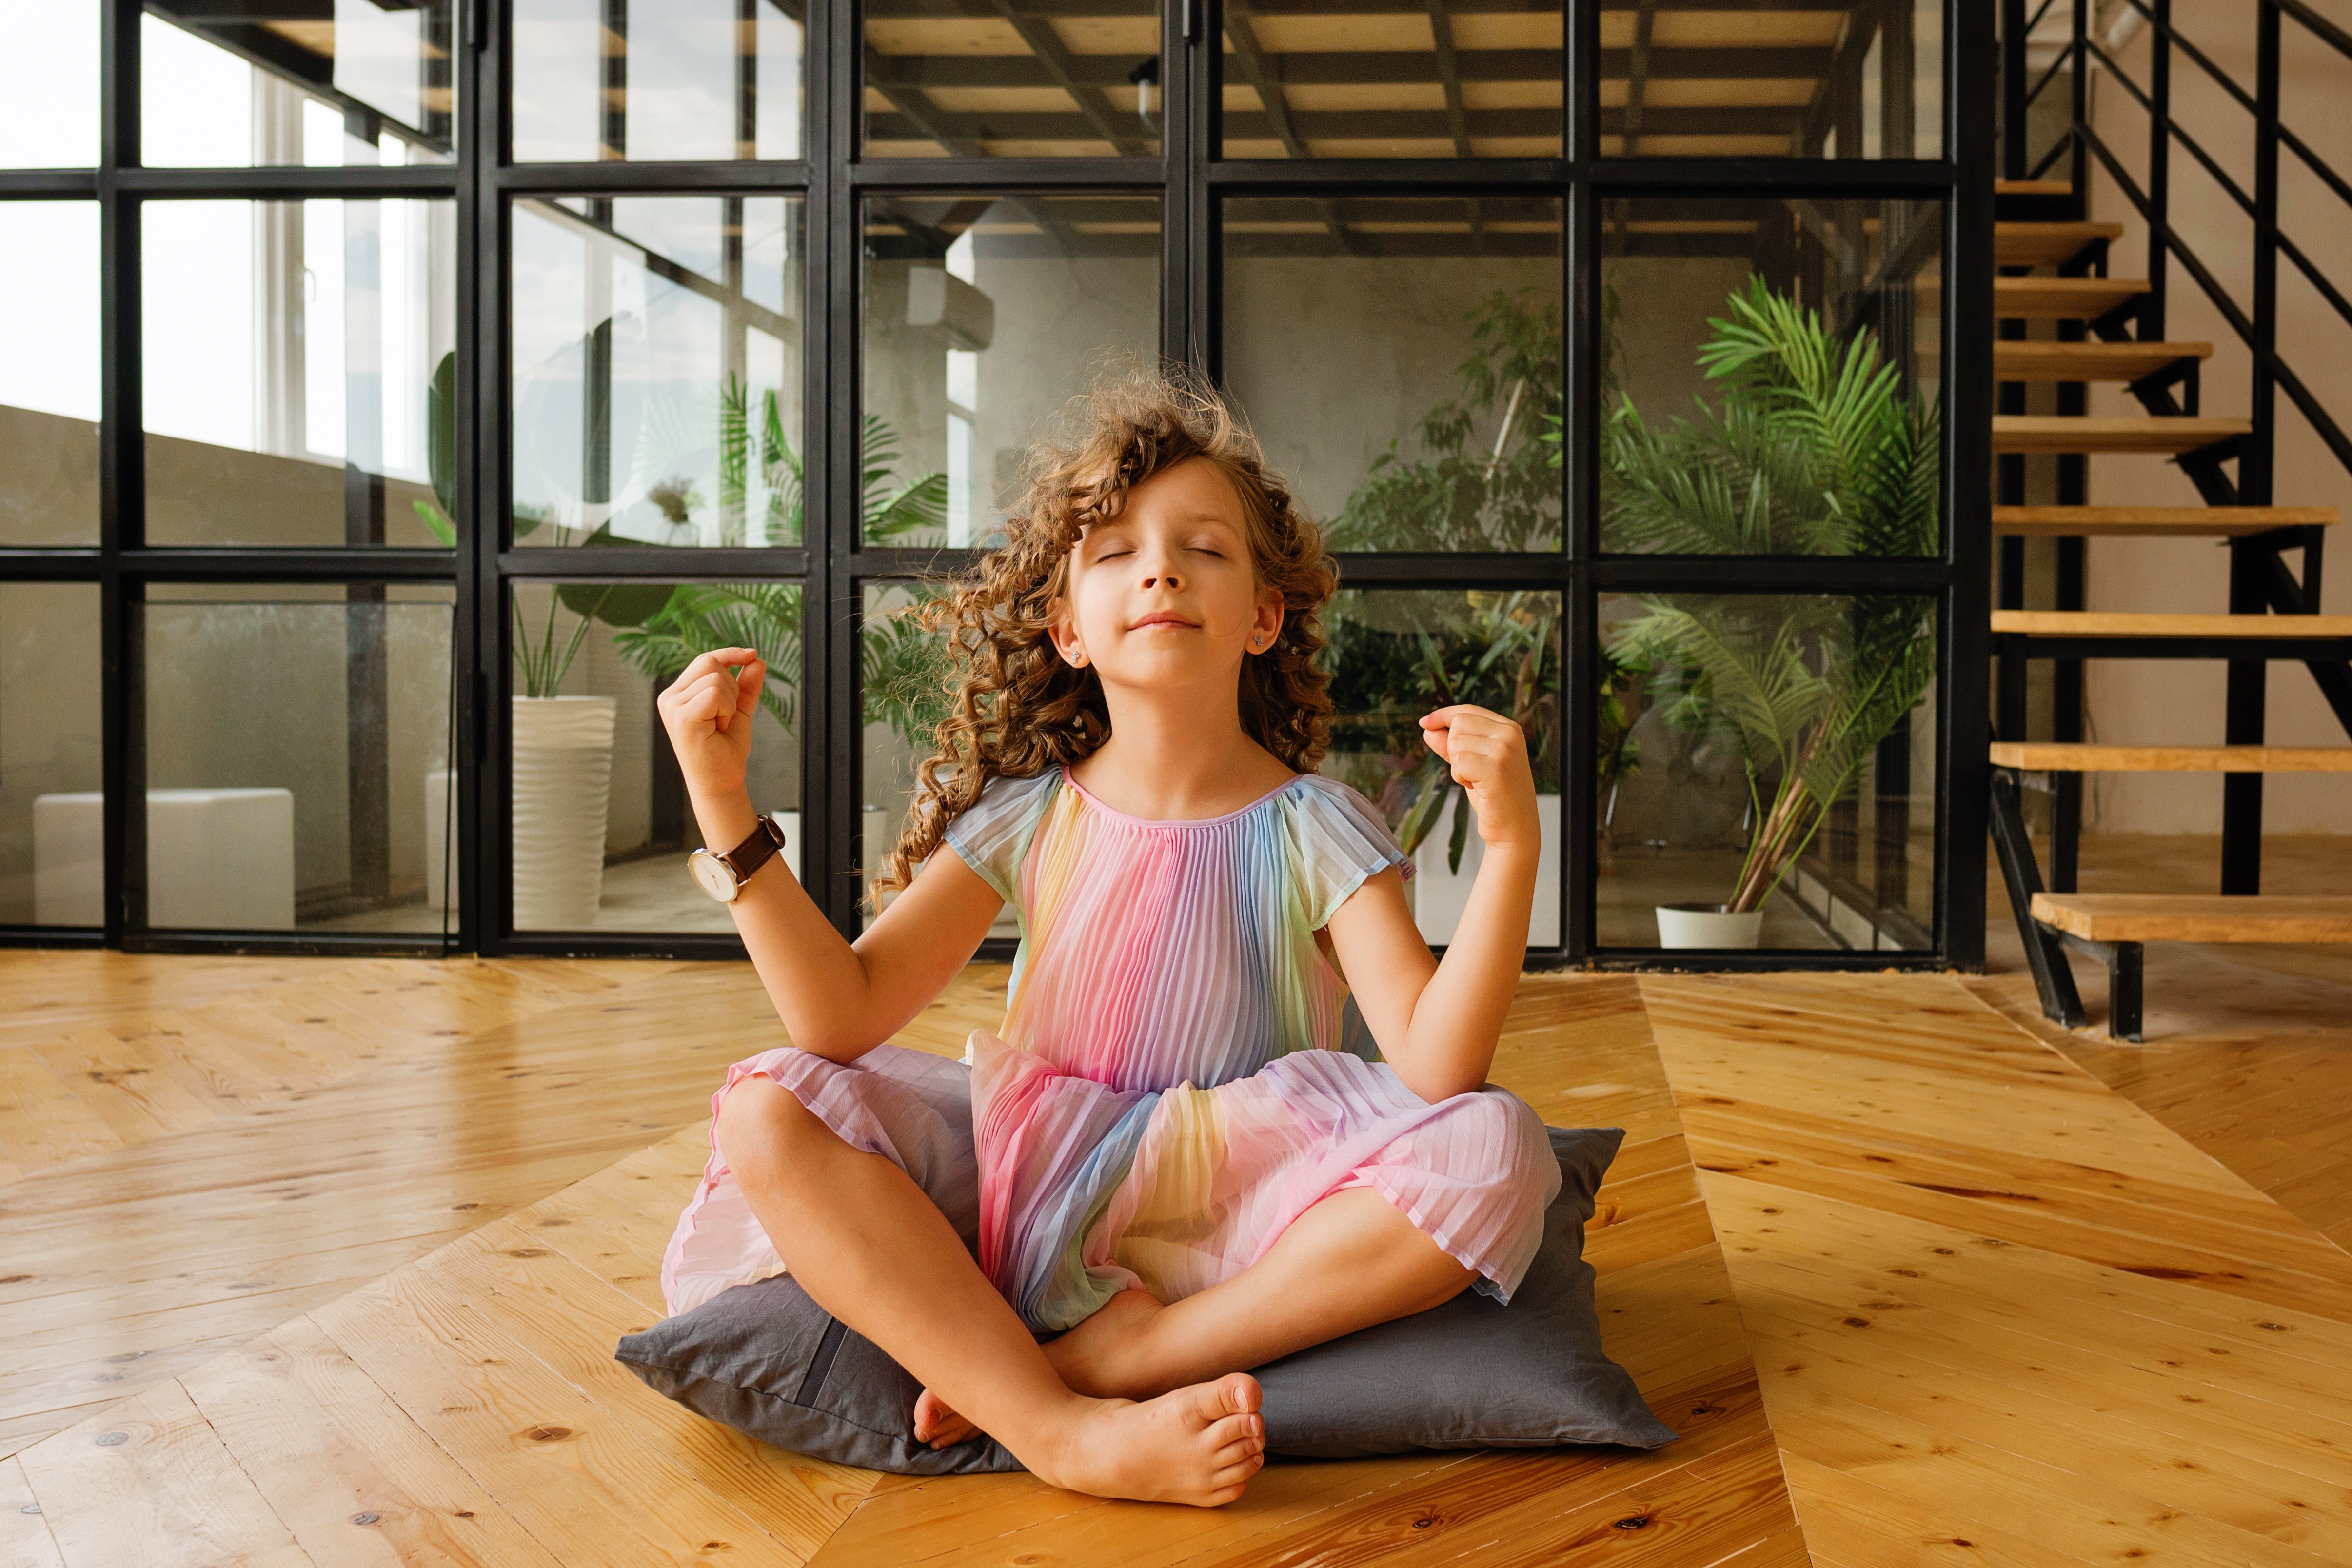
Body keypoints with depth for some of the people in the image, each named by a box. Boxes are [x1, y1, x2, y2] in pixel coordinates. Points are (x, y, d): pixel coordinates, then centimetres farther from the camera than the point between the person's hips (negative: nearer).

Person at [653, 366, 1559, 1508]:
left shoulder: (1313, 830, -6)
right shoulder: (1027, 816, 0)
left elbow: (1436, 1064, -20)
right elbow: (844, 1016, -9)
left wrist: (1510, 845, -32)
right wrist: (723, 803, -16)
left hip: (1241, 1220, -1)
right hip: (1027, 1196, 2)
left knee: (1496, 1152, -27)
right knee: (768, 1112, -20)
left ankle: (1114, 1357, -24)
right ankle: (1064, 1431, -28)